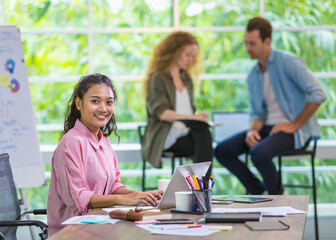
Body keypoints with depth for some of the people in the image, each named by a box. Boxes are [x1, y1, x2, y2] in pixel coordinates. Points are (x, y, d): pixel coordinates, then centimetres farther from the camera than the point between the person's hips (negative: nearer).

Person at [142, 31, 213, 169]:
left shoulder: (186, 78, 22)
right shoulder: (158, 79, -1)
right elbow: (161, 112, -15)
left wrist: (198, 118, -3)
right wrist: (191, 117, -28)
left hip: (186, 132, 6)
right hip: (165, 136, -6)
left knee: (203, 133, -30)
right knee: (205, 143, -30)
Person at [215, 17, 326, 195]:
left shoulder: (289, 62, -10)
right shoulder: (253, 75, 13)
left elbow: (318, 94, -18)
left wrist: (294, 125, -17)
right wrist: (252, 130, -8)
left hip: (294, 131, -8)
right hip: (267, 127, 8)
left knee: (258, 153, -34)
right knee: (222, 150, -7)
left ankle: (277, 196, -6)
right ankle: (261, 195, -1)